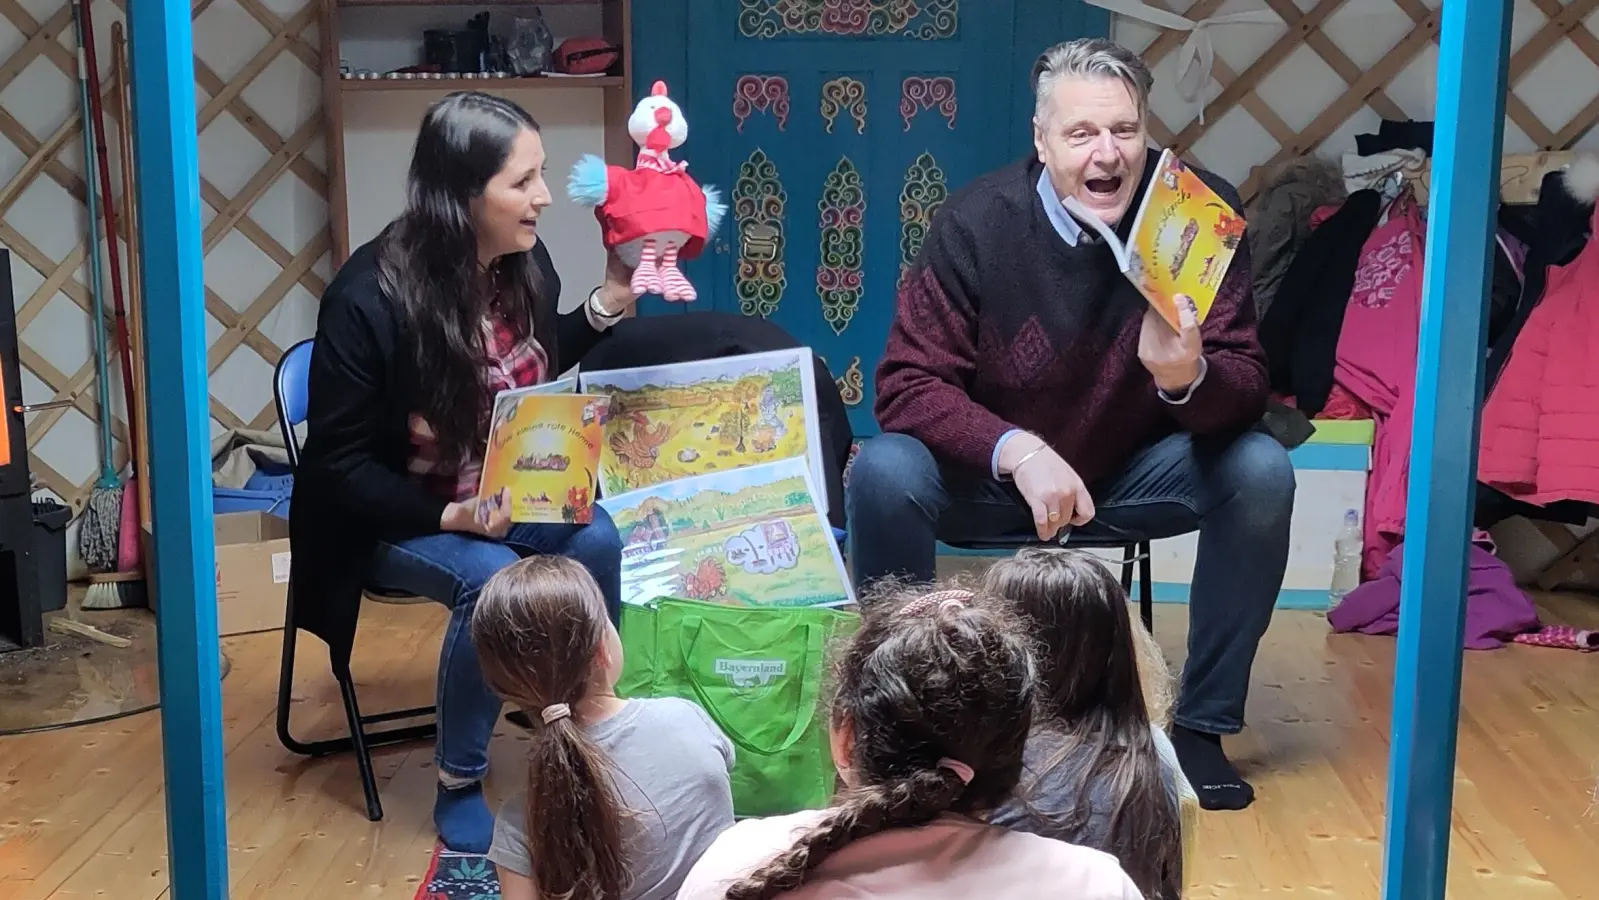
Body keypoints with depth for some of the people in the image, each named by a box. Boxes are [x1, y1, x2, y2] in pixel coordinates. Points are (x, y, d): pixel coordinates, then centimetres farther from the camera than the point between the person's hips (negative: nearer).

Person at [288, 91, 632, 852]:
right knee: (492, 581, -33)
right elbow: (340, 464, -19)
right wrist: (452, 516, -30)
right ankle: (458, 785, -10)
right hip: (391, 517, -5)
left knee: (598, 541, -24)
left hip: (501, 495, 5)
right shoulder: (369, 298, -24)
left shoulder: (525, 262, -6)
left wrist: (608, 303, -1)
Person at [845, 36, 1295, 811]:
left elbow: (1246, 387, -16)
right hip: (992, 477, -1)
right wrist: (1019, 453, -35)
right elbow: (906, 385, -19)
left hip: (1133, 477, 2)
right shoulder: (977, 221, -19)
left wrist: (1189, 377, -41)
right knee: (883, 473, -29)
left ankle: (1202, 725, -6)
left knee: (1259, 471, -24)